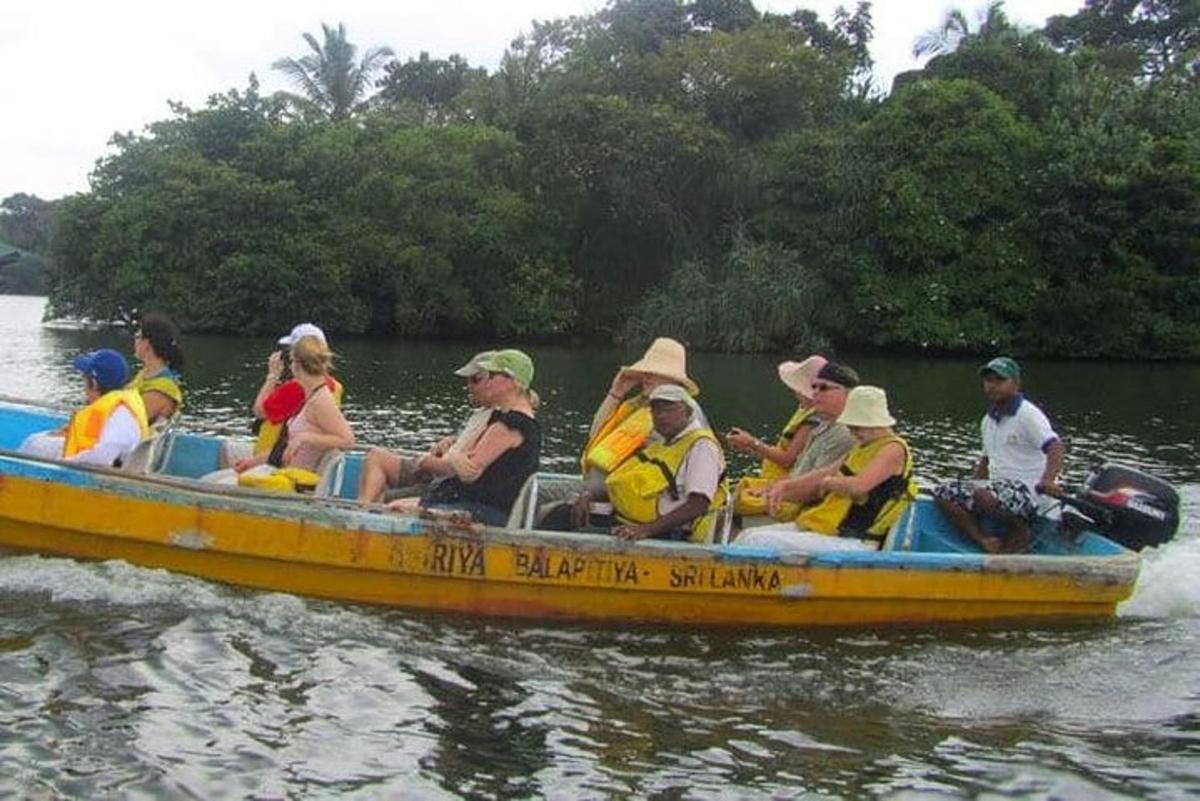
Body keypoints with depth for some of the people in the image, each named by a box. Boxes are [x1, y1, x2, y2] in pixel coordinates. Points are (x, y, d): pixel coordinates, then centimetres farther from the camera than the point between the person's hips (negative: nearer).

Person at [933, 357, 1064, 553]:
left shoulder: (1028, 414, -10)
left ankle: (1021, 532, -8)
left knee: (985, 497, -37)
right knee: (942, 493, -5)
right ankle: (985, 540, -17)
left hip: (1026, 493, -8)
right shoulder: (987, 421, 16)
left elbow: (1057, 448, -23)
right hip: (997, 486, 9)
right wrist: (971, 489, 20)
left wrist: (1047, 481, -40)